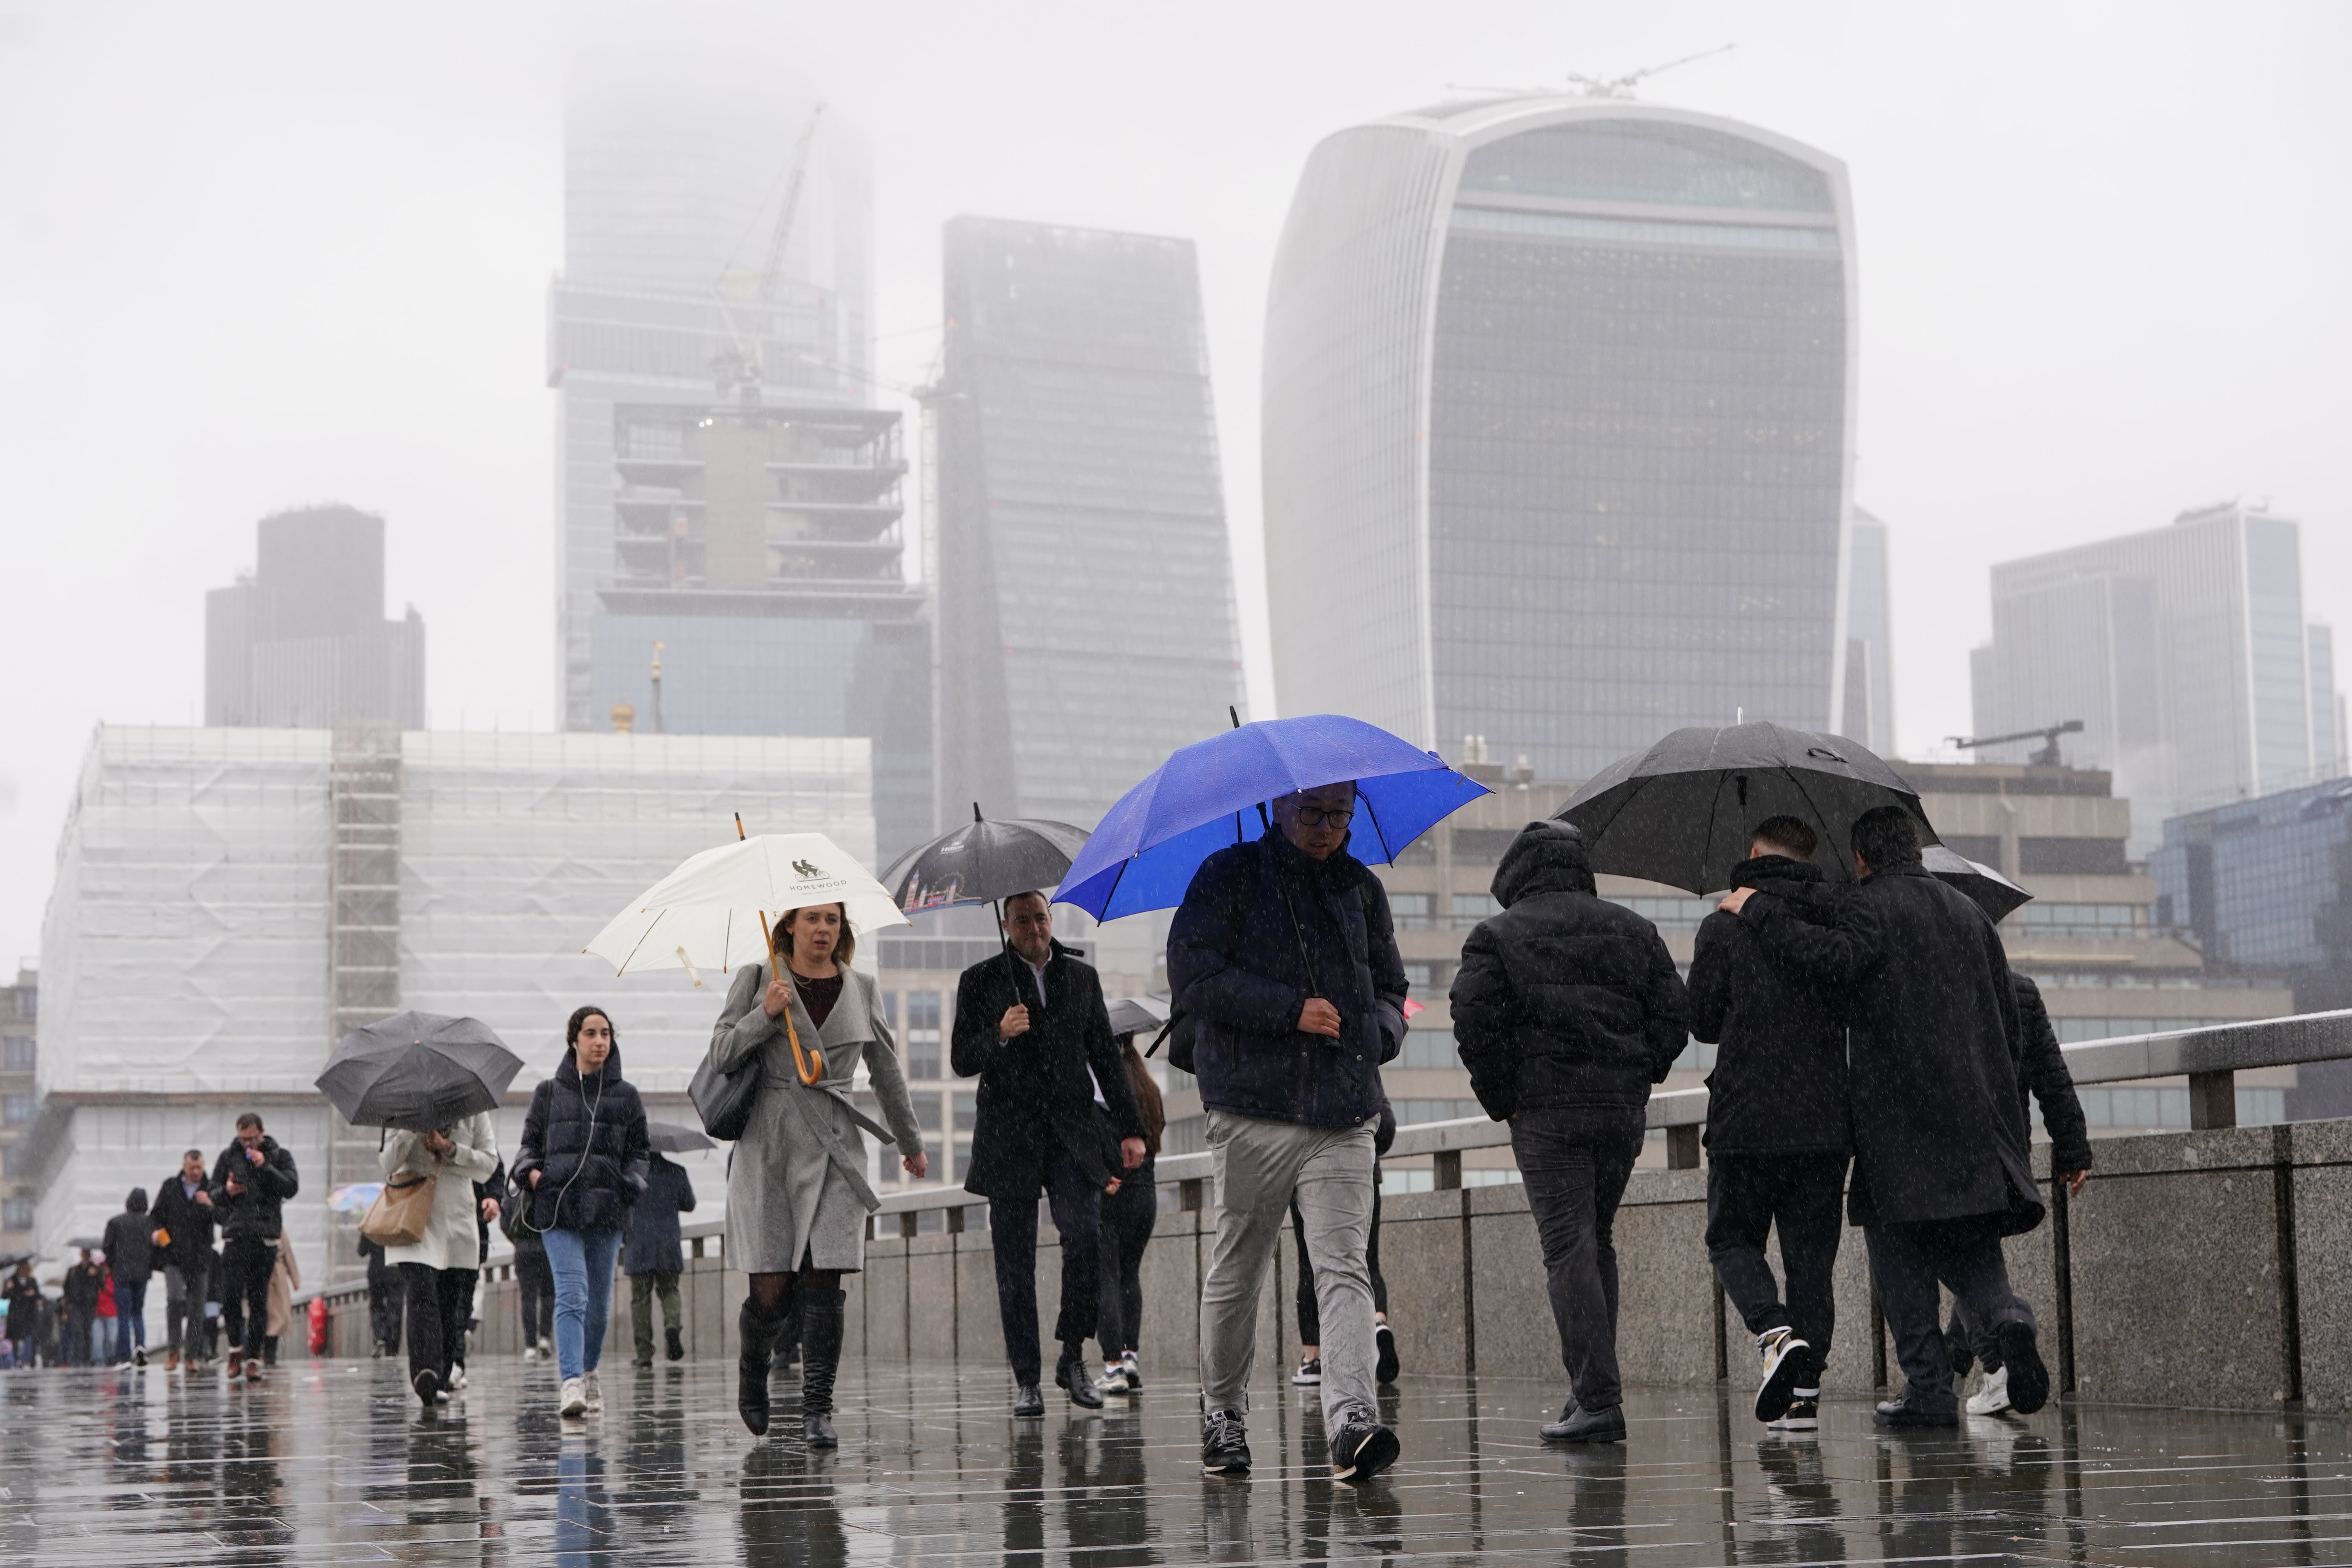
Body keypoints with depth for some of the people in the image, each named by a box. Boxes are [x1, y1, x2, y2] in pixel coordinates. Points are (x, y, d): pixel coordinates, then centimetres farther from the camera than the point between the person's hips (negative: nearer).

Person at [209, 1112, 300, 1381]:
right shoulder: (229, 1156, 13)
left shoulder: (280, 1155, 9)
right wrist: (226, 1192, -7)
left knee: (258, 1299, -1)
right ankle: (236, 1348, 8)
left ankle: (253, 1357, 4)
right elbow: (214, 1195, 16)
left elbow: (291, 1188, -4)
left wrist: (265, 1167, -13)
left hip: (265, 1237, -1)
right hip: (235, 1235, 1)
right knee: (231, 1295, -11)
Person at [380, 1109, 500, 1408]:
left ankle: (439, 1381, 11)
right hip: (414, 1218, -2)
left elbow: (489, 1163, 3)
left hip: (456, 1220, 2)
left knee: (450, 1303, 3)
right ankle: (424, 1373, -35)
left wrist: (450, 1149, -10)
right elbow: (389, 1162, -1)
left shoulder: (473, 1112, 9)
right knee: (421, 1295, -19)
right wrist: (412, 1128, -14)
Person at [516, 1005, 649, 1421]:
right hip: (558, 1206, -2)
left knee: (600, 1300, 8)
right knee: (572, 1294, -16)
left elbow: (638, 1152, 15)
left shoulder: (626, 1096, 13)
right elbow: (530, 1142, 15)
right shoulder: (550, 1091, 11)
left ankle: (589, 1371, 30)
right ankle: (571, 1383, -25)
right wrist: (531, 1171, -5)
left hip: (606, 1209, 2)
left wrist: (632, 1184, -4)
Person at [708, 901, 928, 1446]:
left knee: (824, 1286, -9)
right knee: (771, 1289, -4)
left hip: (834, 1149, 1)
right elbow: (721, 1054, 3)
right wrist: (765, 1014, -13)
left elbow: (887, 1070, 20)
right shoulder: (756, 980, 6)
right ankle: (751, 1374, 26)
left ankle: (818, 1410, -3)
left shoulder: (861, 991, 12)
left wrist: (910, 1143, 28)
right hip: (767, 1144, -1)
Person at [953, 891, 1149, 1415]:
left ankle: (1073, 1357, -4)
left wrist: (1130, 1129, 11)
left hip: (1072, 1133, 1)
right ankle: (1026, 1380, 5)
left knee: (1085, 1235, -18)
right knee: (1015, 1263, -1)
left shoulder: (1082, 976, 13)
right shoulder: (980, 981, 6)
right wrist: (999, 1035, -20)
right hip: (1009, 1139, -1)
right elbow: (961, 1060, 1)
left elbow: (1106, 1056, 16)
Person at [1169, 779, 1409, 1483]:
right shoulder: (1230, 876, 3)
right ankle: (1222, 1415, 22)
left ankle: (1352, 1421, -22)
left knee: (1343, 1268, -11)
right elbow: (1193, 976, -7)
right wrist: (1291, 1011, -13)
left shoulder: (1361, 888, 17)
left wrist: (1378, 1032, 4)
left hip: (1344, 1115, 2)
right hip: (1253, 1109, -2)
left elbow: (1389, 988, 27)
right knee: (1237, 1271, 6)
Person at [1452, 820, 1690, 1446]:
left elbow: (1475, 1021, -9)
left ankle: (1598, 1399, -13)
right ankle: (1593, 1383, 19)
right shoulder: (1632, 929, 14)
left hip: (1546, 1112, -4)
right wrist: (1636, 1077, 14)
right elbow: (1674, 1014, 9)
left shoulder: (1497, 936, 1)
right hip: (1625, 1112, 5)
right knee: (1598, 1240, 18)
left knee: (1568, 1249, -6)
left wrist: (1502, 1101, 1)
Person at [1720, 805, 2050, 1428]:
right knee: (1969, 1240, 15)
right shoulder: (1968, 911, 18)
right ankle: (2007, 1313, -15)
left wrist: (1760, 910, -17)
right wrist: (2001, 1106, 24)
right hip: (1980, 1111, 6)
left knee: (1899, 1243, 1)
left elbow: (1838, 959, -26)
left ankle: (1929, 1387, -3)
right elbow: (2008, 1016, 18)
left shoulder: (1869, 905, -4)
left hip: (1899, 1111, -6)